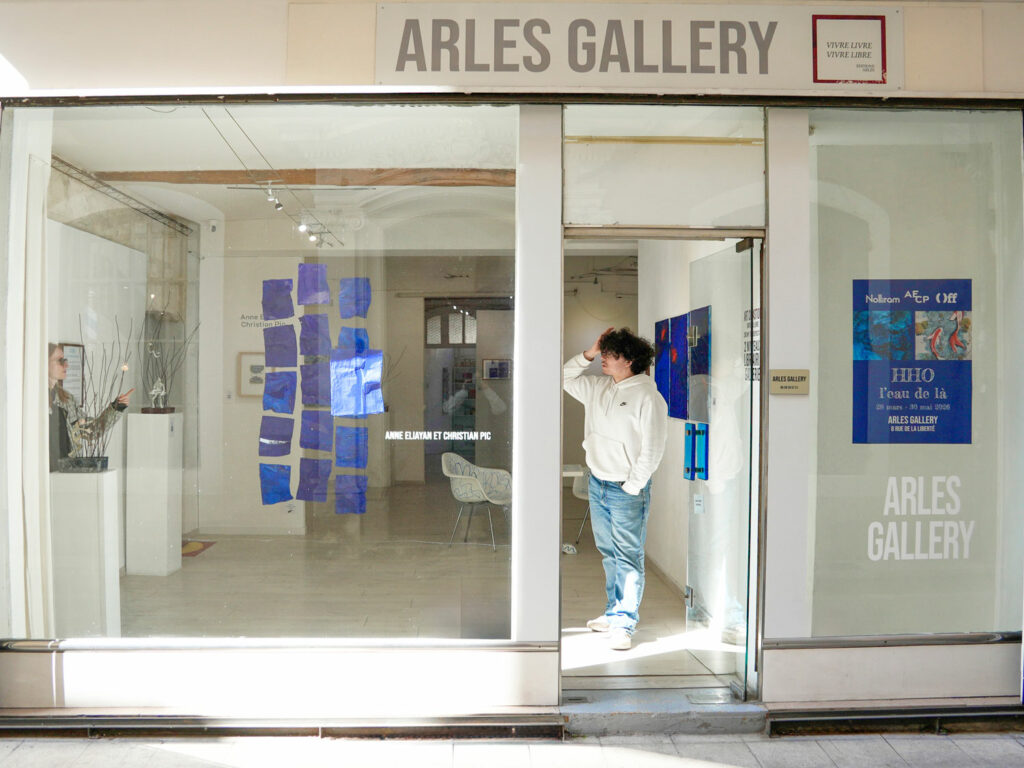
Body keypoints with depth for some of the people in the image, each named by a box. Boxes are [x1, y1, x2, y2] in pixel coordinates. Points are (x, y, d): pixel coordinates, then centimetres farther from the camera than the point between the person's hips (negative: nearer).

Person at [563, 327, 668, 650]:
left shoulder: (648, 397, -13)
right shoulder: (598, 387, 7)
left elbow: (652, 450, -13)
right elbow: (565, 378, 21)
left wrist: (632, 488, -13)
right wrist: (588, 353, 7)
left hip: (627, 490, -7)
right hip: (598, 483, 7)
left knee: (628, 558, -1)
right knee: (609, 554, 16)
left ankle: (624, 624, 6)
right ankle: (613, 612, 29)